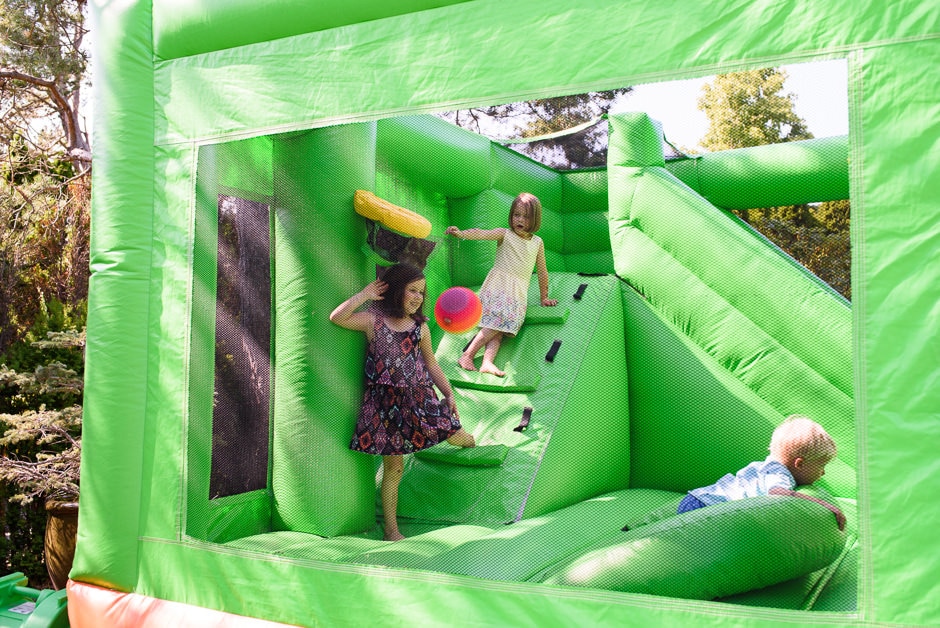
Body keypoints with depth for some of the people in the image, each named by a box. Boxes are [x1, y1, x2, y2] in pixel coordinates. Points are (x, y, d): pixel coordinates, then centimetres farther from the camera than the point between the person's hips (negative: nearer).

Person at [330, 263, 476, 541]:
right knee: (393, 467, 0)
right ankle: (391, 530, 12)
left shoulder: (420, 327, 8)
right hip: (385, 402, -3)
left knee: (456, 437, 2)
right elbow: (337, 318, -17)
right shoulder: (373, 320, -3)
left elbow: (430, 363, 15)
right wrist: (365, 294, -14)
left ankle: (467, 438, 44)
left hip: (420, 396, 3)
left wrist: (449, 393, 10)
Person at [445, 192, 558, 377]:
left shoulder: (537, 243, 15)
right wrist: (461, 233, -33)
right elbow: (482, 233, -15)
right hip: (497, 286, -3)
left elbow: (542, 272, 21)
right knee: (497, 322, -24)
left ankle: (487, 362, -33)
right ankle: (467, 355, -23)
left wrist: (544, 297, 24)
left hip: (518, 292, 3)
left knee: (499, 329, -17)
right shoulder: (504, 234, 4)